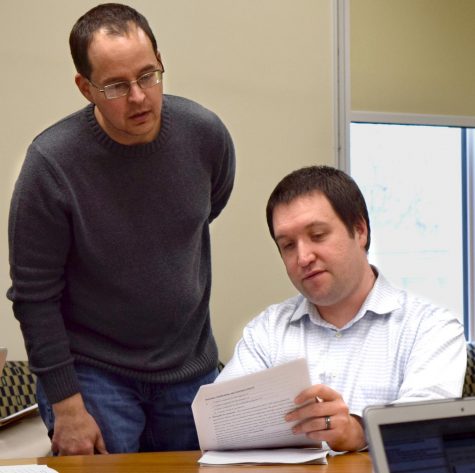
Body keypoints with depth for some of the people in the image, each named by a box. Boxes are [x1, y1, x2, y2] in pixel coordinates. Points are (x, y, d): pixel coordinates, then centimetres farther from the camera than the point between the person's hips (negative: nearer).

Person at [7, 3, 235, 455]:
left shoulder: (205, 134, -9)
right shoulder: (52, 161, -20)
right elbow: (34, 295, -14)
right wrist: (66, 404, -14)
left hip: (191, 368, 4)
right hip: (93, 374, -4)